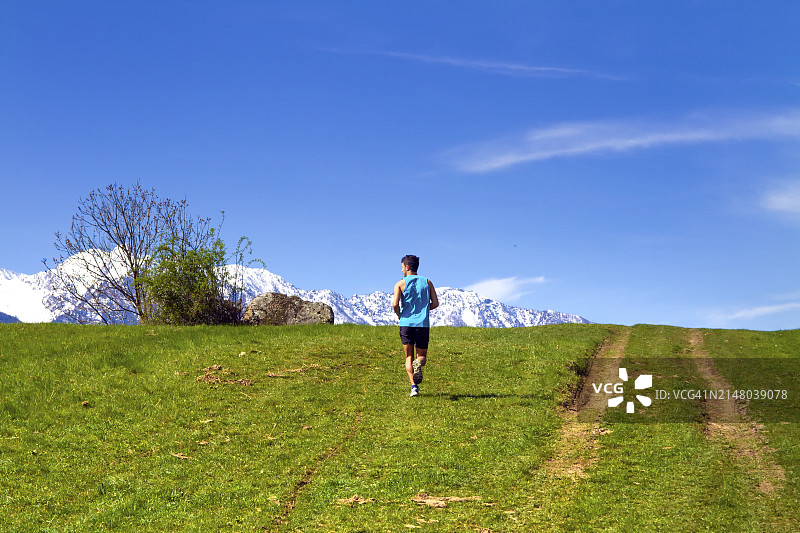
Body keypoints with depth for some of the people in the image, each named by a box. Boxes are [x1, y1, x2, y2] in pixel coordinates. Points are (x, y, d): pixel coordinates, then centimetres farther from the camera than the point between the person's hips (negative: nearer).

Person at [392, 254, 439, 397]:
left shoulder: (400, 284, 1)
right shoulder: (427, 282, 9)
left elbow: (395, 304, -11)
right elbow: (435, 303, 4)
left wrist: (399, 315, 9)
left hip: (406, 323, -1)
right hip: (423, 324, 1)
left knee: (409, 357, 10)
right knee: (422, 355, 13)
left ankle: (414, 386, -7)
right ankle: (418, 364, -25)